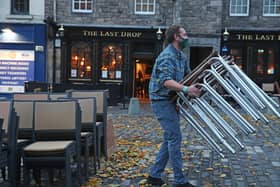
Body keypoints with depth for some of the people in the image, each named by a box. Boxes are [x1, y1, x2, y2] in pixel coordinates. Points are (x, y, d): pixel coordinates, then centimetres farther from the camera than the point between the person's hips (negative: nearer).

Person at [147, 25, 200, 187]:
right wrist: (186, 89, -41)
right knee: (175, 137, -8)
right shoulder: (167, 56, -18)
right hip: (162, 101, -10)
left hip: (172, 101, 10)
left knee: (170, 138, 12)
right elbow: (166, 81, -30)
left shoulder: (182, 56, 13)